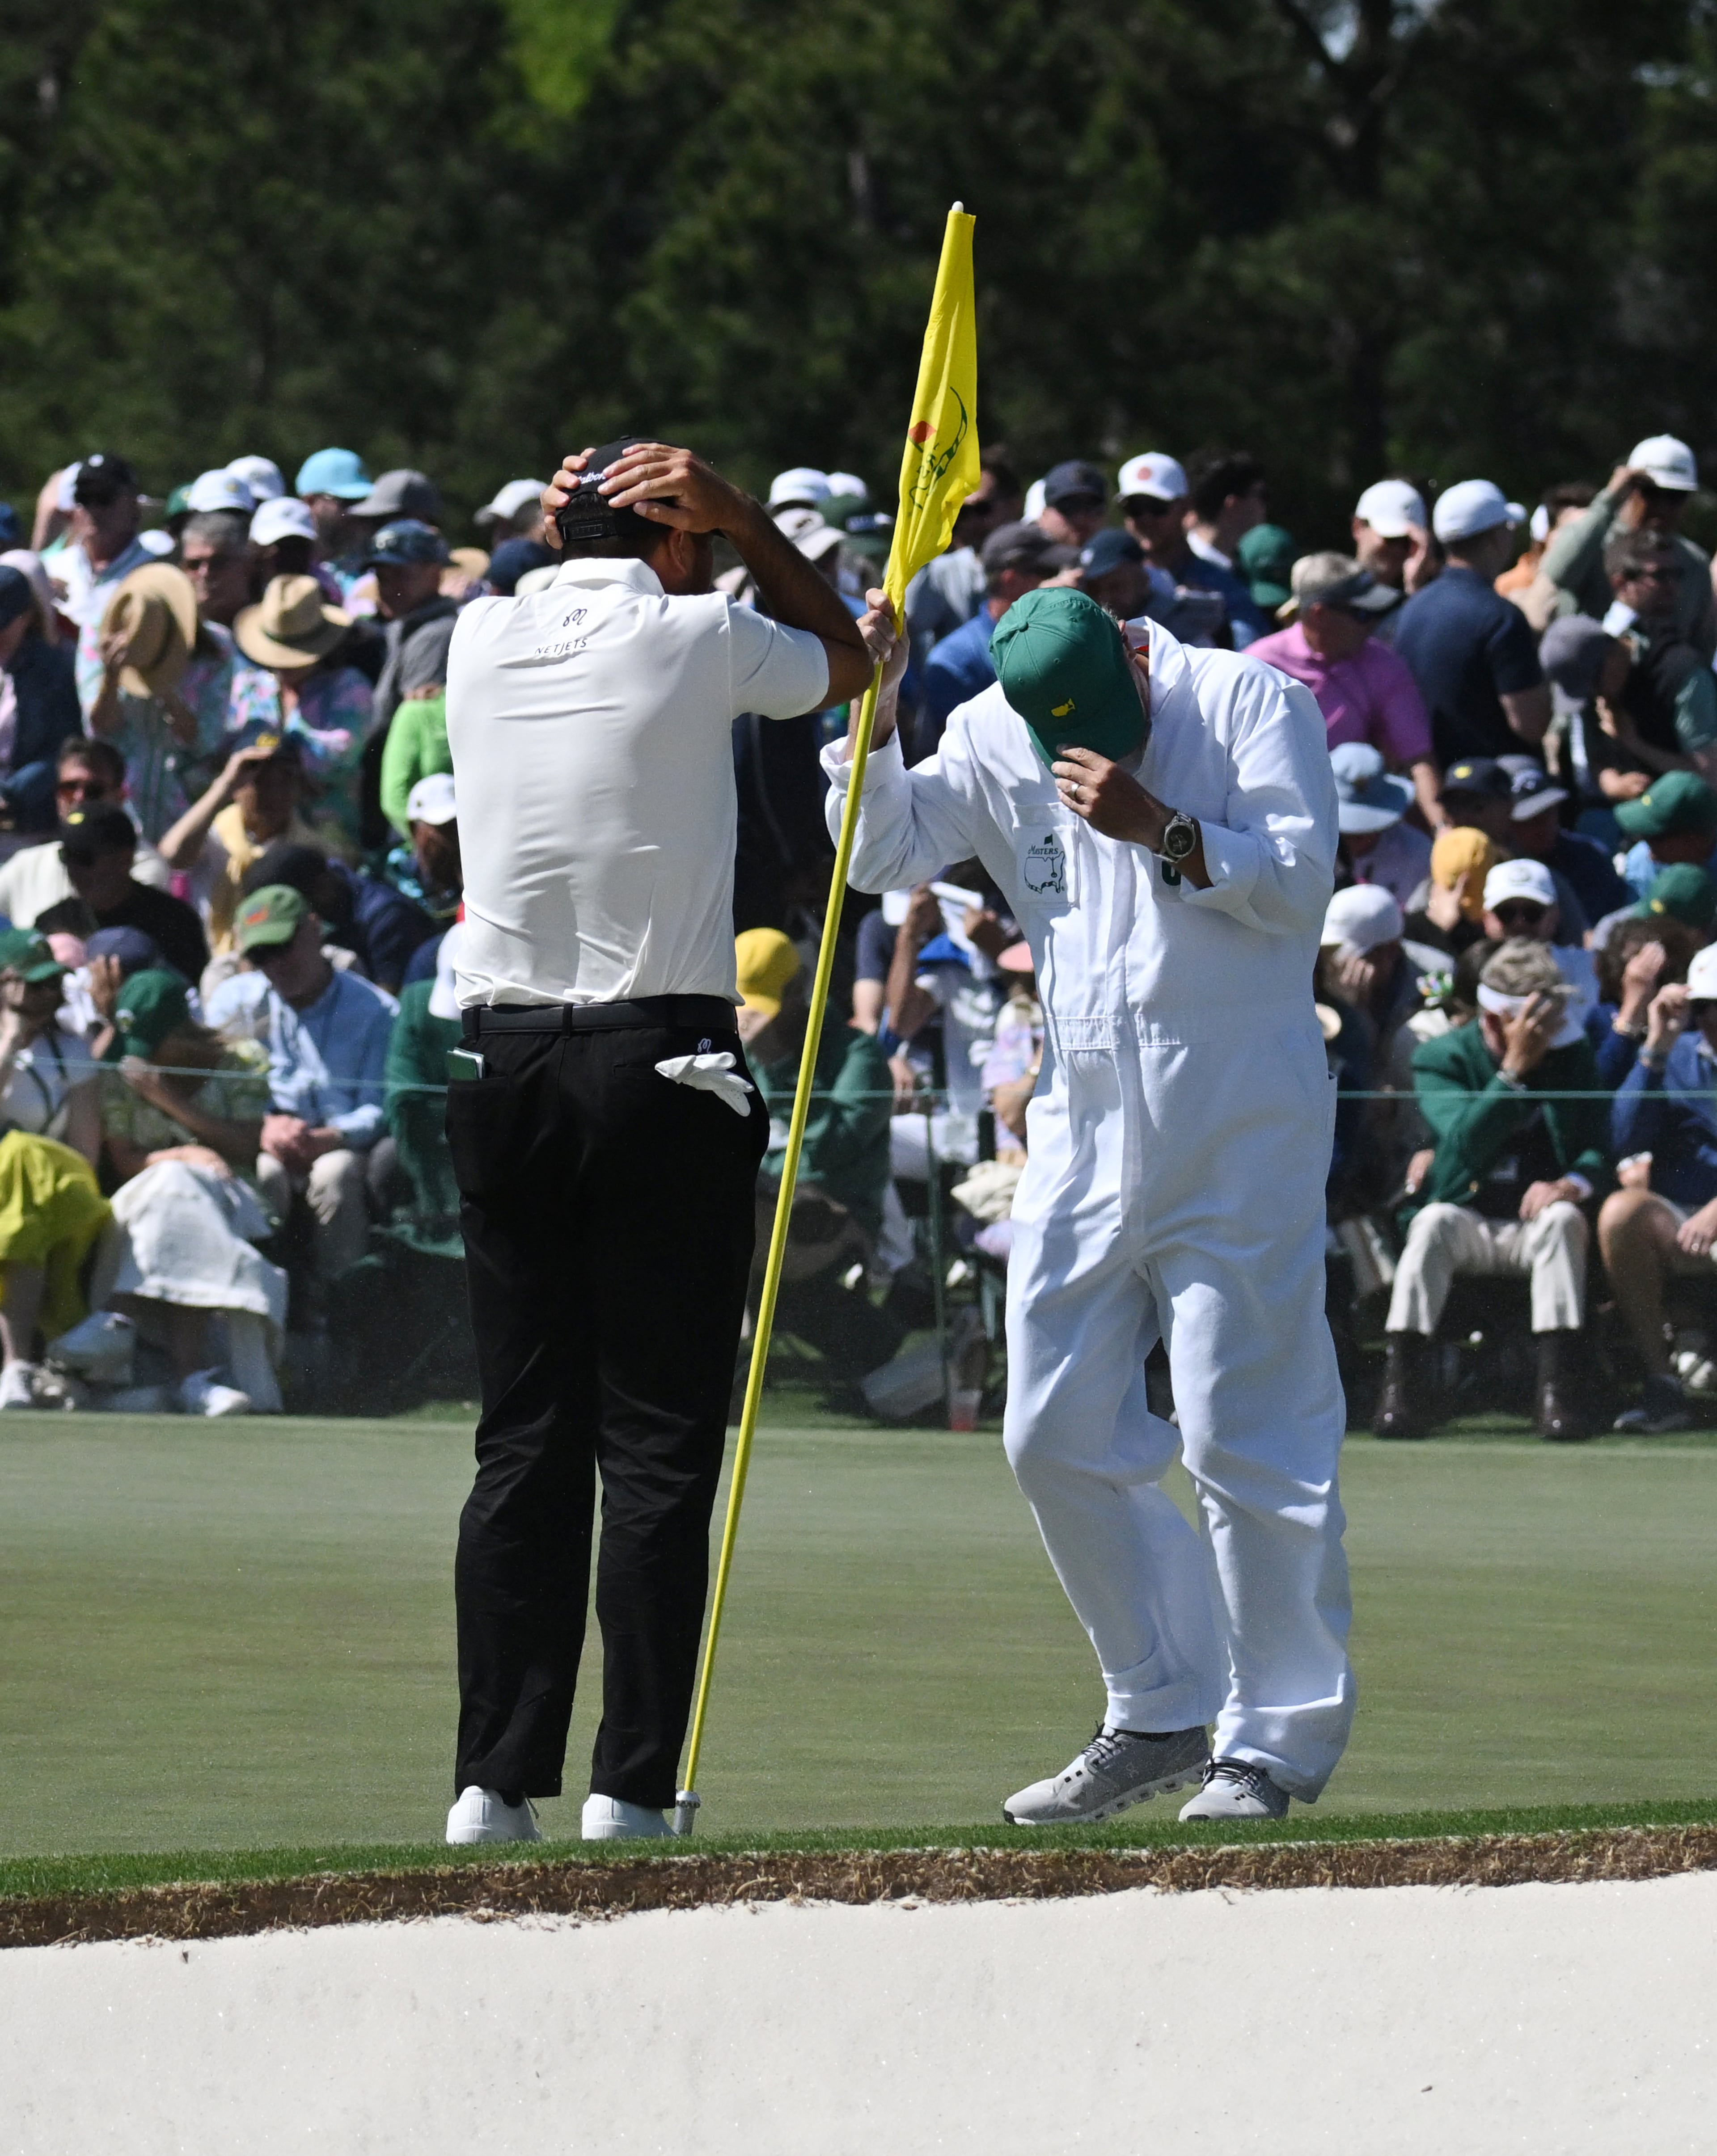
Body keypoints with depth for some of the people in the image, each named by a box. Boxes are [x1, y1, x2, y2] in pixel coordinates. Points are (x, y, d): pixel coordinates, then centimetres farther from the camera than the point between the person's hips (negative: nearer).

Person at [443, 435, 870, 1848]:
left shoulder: (484, 639, 8)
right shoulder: (698, 640, -4)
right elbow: (847, 659, 16)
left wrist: (570, 530, 24)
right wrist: (739, 517, 12)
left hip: (503, 1067, 4)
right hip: (663, 1067, -4)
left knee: (524, 1439, 7)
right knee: (658, 1447, -2)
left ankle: (497, 1782, 3)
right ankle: (632, 1788, -6)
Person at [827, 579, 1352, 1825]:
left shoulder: (1247, 703, -5)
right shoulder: (995, 740, 6)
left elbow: (1300, 884, -11)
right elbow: (884, 855, -1)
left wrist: (1163, 832, -22)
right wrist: (874, 712, -12)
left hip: (1238, 1136, -6)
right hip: (1086, 1134, 6)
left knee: (1246, 1441, -6)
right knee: (1058, 1439, 8)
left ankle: (1280, 1742, 3)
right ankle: (1165, 1716, 22)